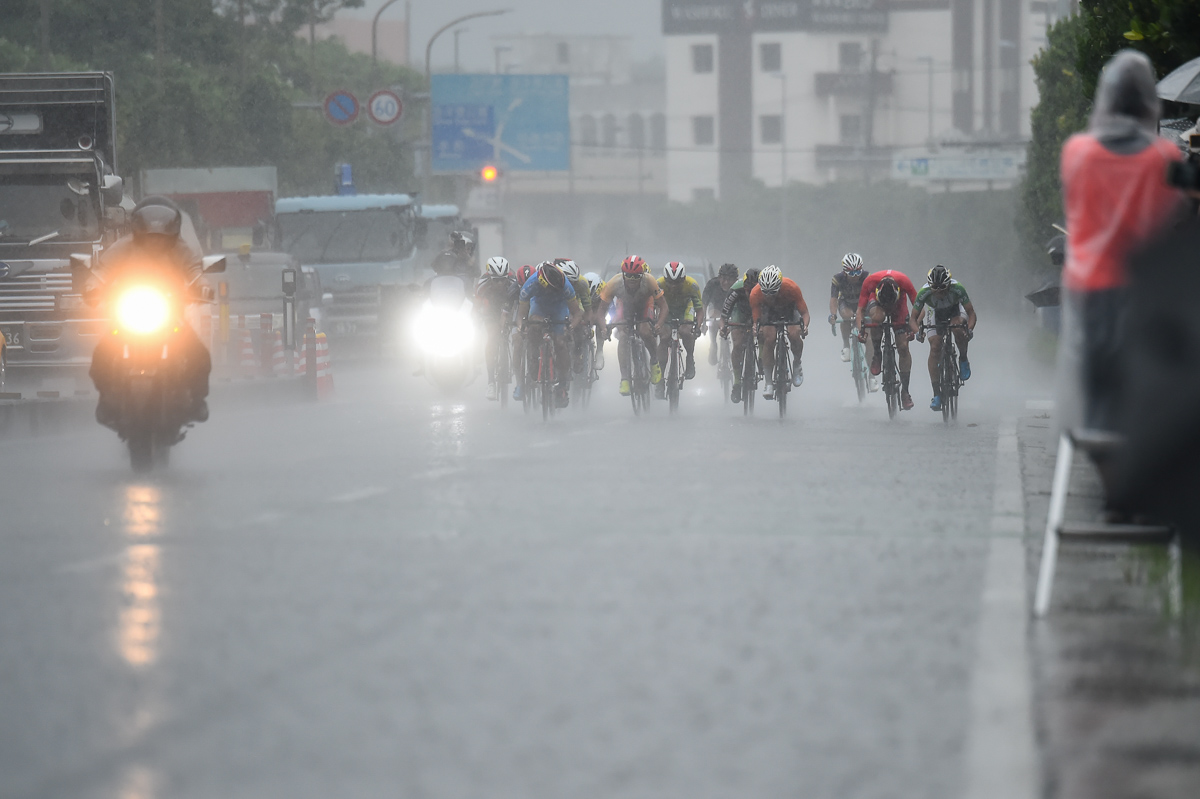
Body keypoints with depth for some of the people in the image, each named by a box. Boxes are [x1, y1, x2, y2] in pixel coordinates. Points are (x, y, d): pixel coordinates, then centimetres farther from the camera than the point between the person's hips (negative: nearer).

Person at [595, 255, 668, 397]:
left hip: (644, 306, -1)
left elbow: (663, 305, -28)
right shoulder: (614, 284, -34)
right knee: (623, 337, -22)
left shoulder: (649, 282, -36)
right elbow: (602, 310, -24)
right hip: (624, 306, 1)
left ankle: (655, 362, 4)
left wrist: (659, 325, -45)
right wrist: (603, 327, -43)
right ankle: (624, 378, -19)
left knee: (645, 332, -26)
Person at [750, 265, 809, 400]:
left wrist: (804, 326, -47)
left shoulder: (791, 288, -35)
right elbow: (756, 320, -26)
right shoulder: (755, 294, -32)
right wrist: (757, 329, -49)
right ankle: (769, 383, -18)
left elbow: (805, 313, -26)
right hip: (769, 312, 1)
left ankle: (796, 365, 2)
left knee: (794, 335, -27)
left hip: (789, 308, -1)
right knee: (769, 340, -23)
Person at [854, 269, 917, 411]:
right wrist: (860, 330, -37)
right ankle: (876, 354, -14)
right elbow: (860, 310, -24)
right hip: (876, 303, 0)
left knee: (903, 347, -9)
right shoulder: (869, 282, -34)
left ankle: (905, 391, 1)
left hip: (899, 307, 0)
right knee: (877, 316, -38)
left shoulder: (904, 281, -35)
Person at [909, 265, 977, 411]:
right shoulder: (924, 293, -33)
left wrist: (970, 328, -49)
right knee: (935, 348, -16)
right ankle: (936, 395, -13)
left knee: (959, 329, -35)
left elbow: (971, 313, -30)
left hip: (956, 312, -1)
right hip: (936, 315, 1)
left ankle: (963, 360, -4)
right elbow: (914, 318, -25)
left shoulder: (957, 289, -36)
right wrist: (917, 331, -46)